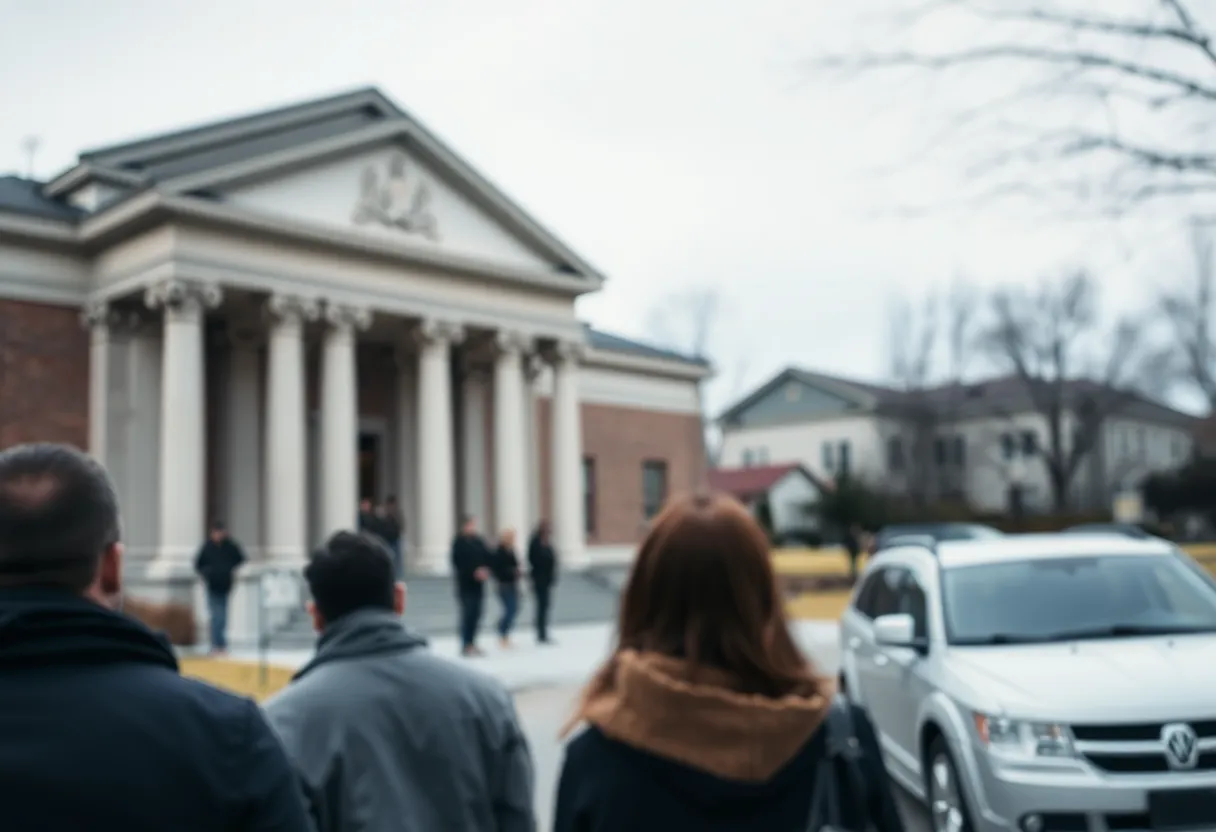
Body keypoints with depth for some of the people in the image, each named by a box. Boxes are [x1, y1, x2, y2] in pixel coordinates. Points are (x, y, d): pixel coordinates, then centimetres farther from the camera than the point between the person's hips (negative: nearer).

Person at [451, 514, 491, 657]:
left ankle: (471, 643, 17)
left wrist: (486, 570, -8)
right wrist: (474, 572, -21)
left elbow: (488, 557, 11)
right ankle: (466, 645, 0)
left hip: (478, 584, 6)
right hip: (466, 584, -6)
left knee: (476, 614, 8)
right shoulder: (459, 542, -8)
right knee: (468, 613, -7)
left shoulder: (478, 541, 11)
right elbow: (458, 563, -16)